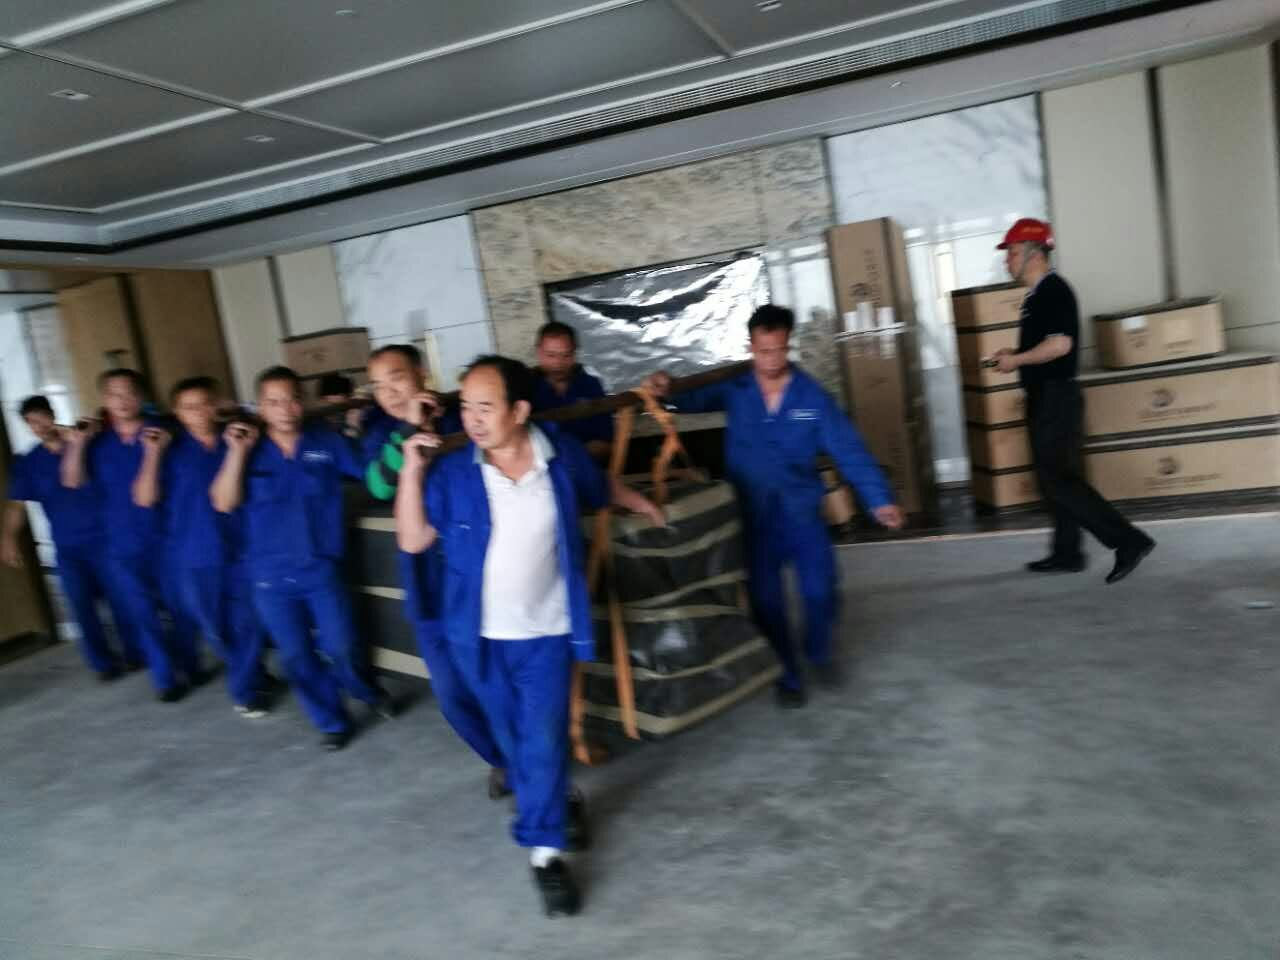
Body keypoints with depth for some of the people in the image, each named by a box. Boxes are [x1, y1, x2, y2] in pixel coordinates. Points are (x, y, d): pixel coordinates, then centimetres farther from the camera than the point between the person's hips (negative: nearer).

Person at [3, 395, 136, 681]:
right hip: (66, 547, 2)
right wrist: (9, 537, -13)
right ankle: (104, 662, 18)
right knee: (81, 606, 3)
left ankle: (134, 654, 21)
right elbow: (17, 504, 0)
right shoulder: (27, 462, 4)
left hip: (101, 537, -2)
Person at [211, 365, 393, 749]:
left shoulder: (328, 442, -5)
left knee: (339, 648, 4)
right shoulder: (248, 451, -2)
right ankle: (332, 721, 31)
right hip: (270, 577, 2)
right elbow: (223, 503, -11)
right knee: (296, 657, 11)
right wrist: (238, 451, -18)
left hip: (321, 570, -1)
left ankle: (369, 692, 36)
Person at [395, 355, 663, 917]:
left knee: (544, 741, 0)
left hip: (546, 632, -1)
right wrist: (411, 470, -21)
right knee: (512, 737, 18)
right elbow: (412, 541, -12)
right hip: (480, 635, 1)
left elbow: (603, 488, 12)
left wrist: (645, 506, 25)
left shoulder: (563, 457, -9)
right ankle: (547, 803, 44)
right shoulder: (452, 472, -11)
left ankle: (545, 851, 13)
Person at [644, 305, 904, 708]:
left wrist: (879, 499, -16)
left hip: (801, 509, 0)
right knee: (766, 600, 6)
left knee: (820, 589, 0)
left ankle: (818, 651, 32)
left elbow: (849, 450, -10)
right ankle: (788, 676, 26)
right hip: (752, 514, 0)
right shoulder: (732, 388, -7)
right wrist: (665, 389, -40)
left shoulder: (812, 395, -9)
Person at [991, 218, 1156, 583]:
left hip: (1056, 398, -10)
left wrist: (1017, 359, -16)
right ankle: (1067, 554, 22)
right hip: (1045, 398, 10)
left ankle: (1129, 541, -6)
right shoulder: (1038, 294, 15)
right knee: (1056, 478, 13)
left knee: (1058, 480, -9)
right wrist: (1014, 355, 11)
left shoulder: (1054, 291, -15)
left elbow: (1060, 344, -26)